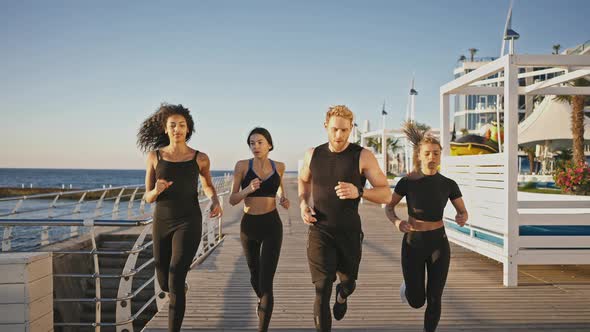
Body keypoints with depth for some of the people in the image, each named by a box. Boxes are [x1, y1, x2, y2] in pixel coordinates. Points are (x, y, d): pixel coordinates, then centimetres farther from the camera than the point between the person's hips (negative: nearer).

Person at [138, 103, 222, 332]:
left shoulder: (200, 158, -2)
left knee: (175, 283, -17)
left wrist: (215, 201, -5)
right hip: (162, 223, 3)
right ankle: (180, 287, 56)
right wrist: (156, 190, -23)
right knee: (164, 283, 17)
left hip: (188, 223, -3)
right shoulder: (154, 156, -1)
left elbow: (208, 185, 17)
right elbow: (148, 198, 2)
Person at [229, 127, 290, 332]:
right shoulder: (242, 165, -6)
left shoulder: (279, 167, 0)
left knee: (266, 281, -11)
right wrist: (248, 189, -25)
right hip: (248, 226, 1)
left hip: (272, 226, -1)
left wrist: (283, 199, 1)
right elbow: (232, 200, -6)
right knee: (255, 276, 21)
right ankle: (262, 300, 55)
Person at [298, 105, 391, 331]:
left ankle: (342, 296, 57)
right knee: (322, 288, -10)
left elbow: (386, 195, -12)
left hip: (349, 232, 0)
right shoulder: (313, 155, -1)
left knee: (348, 282, 20)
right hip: (320, 231, 0)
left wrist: (358, 192, -30)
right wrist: (303, 204, 1)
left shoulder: (363, 156, -10)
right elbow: (303, 180, 20)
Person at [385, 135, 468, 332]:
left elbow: (463, 213, 4)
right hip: (413, 245, -1)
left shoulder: (449, 184, -4)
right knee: (416, 301, 5)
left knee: (434, 300, 0)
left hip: (438, 244, 1)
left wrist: (462, 219, -22)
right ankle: (409, 285, 42)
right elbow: (389, 207, 1)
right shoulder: (407, 181, -9)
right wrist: (397, 222, -22)